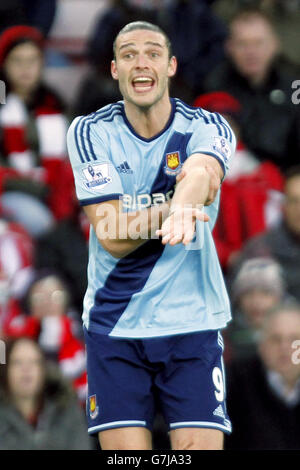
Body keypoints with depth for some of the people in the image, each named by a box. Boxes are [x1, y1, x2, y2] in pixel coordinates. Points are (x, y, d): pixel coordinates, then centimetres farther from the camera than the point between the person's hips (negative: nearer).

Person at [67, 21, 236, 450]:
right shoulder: (90, 133, -2)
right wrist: (174, 208, -27)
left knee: (201, 445, -9)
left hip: (192, 322, 0)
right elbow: (111, 237, -11)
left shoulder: (207, 128, -3)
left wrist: (182, 212, -52)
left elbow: (201, 172, -29)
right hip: (113, 325, 0)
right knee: (125, 450, -6)